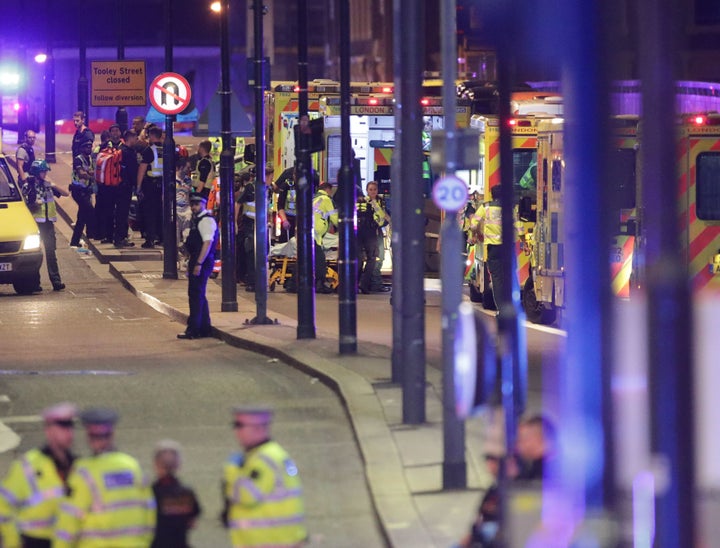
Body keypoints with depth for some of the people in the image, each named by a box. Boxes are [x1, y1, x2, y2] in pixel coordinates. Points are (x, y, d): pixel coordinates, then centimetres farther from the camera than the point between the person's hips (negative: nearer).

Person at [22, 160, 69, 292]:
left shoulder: (48, 185, 10)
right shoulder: (28, 185, -2)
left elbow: (66, 193, 6)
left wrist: (53, 185, -7)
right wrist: (35, 204, -16)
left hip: (48, 222, 4)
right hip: (35, 222, -4)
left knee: (51, 252, 3)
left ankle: (56, 281, 1)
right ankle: (35, 282, 3)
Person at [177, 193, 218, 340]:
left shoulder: (206, 220, -13)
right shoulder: (197, 220, 18)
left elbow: (207, 242, -21)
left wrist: (198, 263, -25)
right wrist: (191, 262, 20)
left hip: (203, 262, -10)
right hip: (196, 262, 10)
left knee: (196, 295, -9)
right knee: (198, 295, 14)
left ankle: (193, 330, -9)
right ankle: (204, 328, 20)